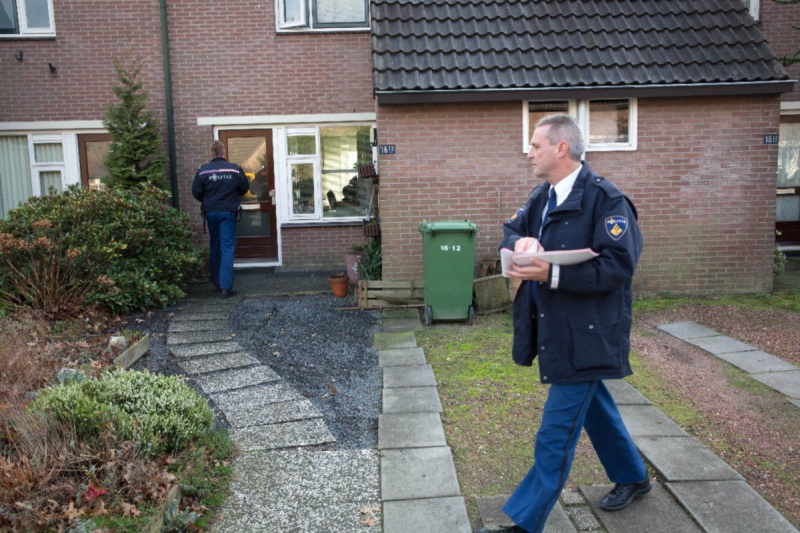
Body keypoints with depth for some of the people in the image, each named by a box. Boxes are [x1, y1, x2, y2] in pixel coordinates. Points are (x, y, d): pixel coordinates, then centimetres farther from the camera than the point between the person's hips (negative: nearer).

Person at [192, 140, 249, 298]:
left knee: (214, 247, 17)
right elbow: (245, 187, 5)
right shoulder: (235, 169, -6)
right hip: (228, 212, -2)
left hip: (211, 213, 2)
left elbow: (196, 192, -1)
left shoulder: (202, 171, -5)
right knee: (228, 248, -2)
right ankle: (226, 286, -9)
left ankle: (217, 282, 27)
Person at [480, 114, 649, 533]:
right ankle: (632, 477, 49)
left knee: (555, 437, -3)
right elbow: (510, 232, 11)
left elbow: (617, 266, -23)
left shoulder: (605, 199, -18)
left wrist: (552, 274, -30)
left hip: (587, 336, -9)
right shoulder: (542, 196, 8)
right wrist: (520, 241, -14)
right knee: (594, 409, 26)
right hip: (556, 329, 9)